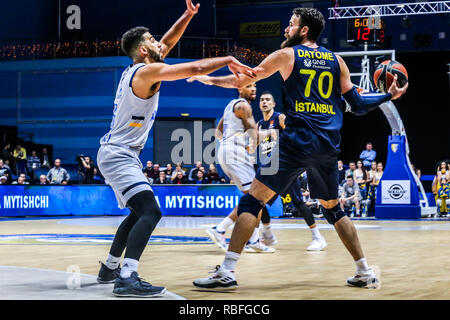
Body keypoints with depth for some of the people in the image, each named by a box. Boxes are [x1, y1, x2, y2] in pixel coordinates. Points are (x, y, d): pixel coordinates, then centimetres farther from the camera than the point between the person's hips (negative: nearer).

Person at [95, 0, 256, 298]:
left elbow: (168, 42, 22)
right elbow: (195, 67, -21)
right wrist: (229, 60, -9)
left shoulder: (136, 69, 12)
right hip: (118, 155, -11)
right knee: (150, 212, -22)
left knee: (139, 212, 24)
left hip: (118, 153, 11)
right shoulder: (148, 71, -16)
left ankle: (110, 269, 33)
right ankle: (127, 279, -32)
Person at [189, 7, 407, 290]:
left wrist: (210, 79, 24)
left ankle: (226, 273, -11)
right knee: (333, 209, 22)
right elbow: (358, 105, 12)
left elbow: (243, 81, 9)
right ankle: (365, 272, 20)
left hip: (297, 142, -5)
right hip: (329, 147, 5)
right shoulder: (336, 60, 13)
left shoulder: (286, 55, 3)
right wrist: (390, 96, 24)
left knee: (252, 201, -2)